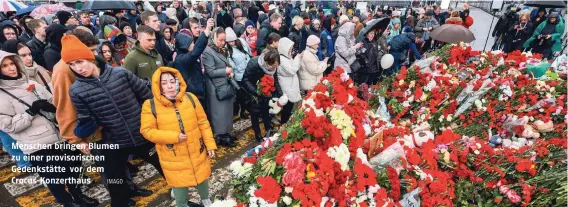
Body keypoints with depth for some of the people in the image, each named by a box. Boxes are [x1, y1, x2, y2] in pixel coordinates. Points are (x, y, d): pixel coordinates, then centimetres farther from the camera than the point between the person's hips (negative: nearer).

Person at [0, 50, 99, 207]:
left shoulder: (30, 83, 6)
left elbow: (53, 102, 13)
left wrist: (53, 107, -9)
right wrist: (31, 110, -17)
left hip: (57, 135, 5)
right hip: (36, 146, -5)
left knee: (72, 167, 18)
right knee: (54, 177, 10)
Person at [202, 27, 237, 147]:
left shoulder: (222, 50, 13)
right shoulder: (207, 52, -13)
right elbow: (211, 72, -18)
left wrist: (230, 71, 4)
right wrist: (226, 71, -12)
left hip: (226, 85, 9)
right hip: (217, 88, -9)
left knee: (227, 111, 14)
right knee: (219, 112, 0)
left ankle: (225, 133, 26)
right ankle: (221, 137, 12)